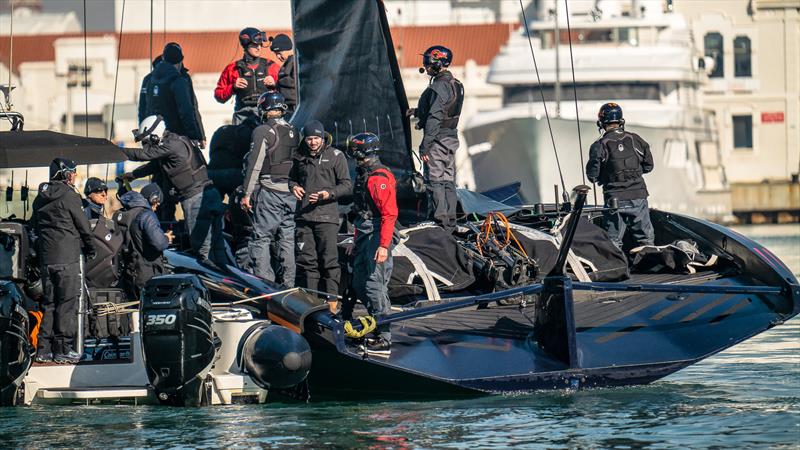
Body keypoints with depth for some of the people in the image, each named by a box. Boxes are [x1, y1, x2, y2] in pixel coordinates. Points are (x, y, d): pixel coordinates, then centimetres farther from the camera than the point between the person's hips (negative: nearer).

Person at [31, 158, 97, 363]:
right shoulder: (69, 197, -9)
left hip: (45, 259, 7)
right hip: (67, 258, -7)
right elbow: (84, 227, -4)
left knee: (49, 302, 11)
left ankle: (43, 349, 9)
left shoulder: (40, 199, 12)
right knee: (67, 302, -3)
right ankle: (62, 349, -5)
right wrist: (90, 250, 10)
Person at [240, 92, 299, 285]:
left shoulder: (263, 131, -8)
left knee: (261, 239, -3)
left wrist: (247, 193, -8)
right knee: (289, 239, 10)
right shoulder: (294, 132, 11)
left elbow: (254, 165, -11)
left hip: (269, 191, -6)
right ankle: (289, 284, 11)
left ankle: (264, 282, -11)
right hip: (292, 192, 6)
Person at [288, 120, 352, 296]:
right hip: (303, 216, 4)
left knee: (329, 260, -7)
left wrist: (329, 194, -16)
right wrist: (294, 187, 8)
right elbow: (292, 178, 32)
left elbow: (347, 186, 0)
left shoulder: (335, 156, 2)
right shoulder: (301, 157, 15)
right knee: (305, 260, 4)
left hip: (326, 217, -4)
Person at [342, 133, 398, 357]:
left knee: (375, 286, -11)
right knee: (359, 284, 12)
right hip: (365, 237, 10)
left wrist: (383, 246, -25)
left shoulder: (380, 178, -15)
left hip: (378, 237, -10)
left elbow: (389, 214, -20)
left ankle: (384, 340, -10)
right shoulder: (364, 176, 17)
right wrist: (356, 242, 27)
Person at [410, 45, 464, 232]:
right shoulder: (455, 84, 11)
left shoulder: (439, 87, -19)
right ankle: (450, 222, 15)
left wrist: (425, 146, -21)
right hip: (451, 138, 9)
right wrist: (419, 111, 23)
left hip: (437, 139, -9)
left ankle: (439, 221, -7)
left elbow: (434, 118, -23)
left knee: (435, 182, -5)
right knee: (448, 182, 12)